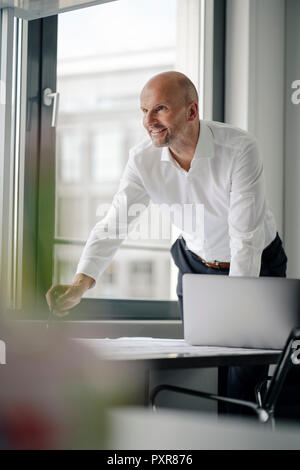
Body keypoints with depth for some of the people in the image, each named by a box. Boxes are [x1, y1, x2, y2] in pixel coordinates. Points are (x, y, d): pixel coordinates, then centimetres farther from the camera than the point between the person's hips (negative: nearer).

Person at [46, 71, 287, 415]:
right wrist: (78, 287, -32)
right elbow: (113, 224, -17)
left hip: (256, 267, -4)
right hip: (196, 265, 4)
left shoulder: (239, 149, -28)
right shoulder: (143, 160, -14)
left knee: (244, 381, -11)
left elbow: (246, 237, -29)